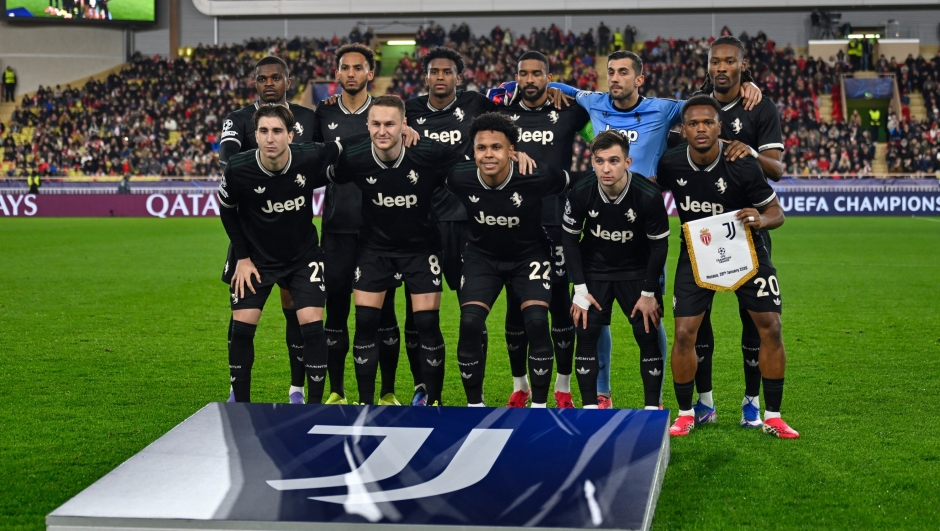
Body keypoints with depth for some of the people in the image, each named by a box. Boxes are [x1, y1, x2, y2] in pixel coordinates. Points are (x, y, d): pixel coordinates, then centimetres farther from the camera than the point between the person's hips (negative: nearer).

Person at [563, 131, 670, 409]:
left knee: (648, 336, -4)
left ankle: (652, 408, 7)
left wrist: (649, 293, -10)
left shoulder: (649, 195, -26)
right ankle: (590, 408, 5)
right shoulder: (581, 193, -21)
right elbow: (571, 238, -6)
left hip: (637, 271, -1)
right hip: (594, 269, 1)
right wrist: (580, 289, -8)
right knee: (586, 334, -5)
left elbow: (659, 244, -13)